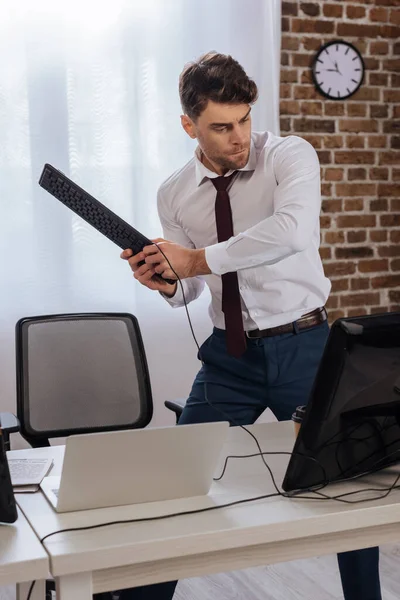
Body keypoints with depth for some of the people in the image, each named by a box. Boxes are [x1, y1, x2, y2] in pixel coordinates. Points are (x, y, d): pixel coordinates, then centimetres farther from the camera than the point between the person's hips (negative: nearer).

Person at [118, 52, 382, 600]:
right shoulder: (174, 195, 2)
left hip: (301, 345, -3)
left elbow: (293, 231, -32)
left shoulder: (289, 156, -10)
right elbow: (191, 288, 10)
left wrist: (197, 259, -28)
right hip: (230, 354, 3)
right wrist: (165, 283, -14)